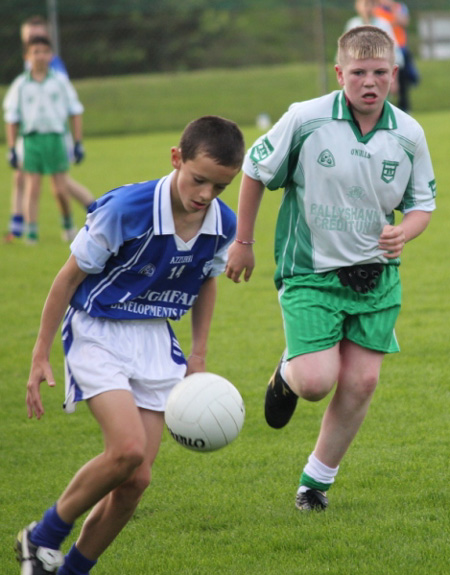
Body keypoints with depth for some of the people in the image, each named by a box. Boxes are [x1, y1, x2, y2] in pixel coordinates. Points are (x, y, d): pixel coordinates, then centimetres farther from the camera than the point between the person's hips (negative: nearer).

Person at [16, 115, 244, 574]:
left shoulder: (223, 227, -7)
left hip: (155, 345, 5)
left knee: (135, 480, -1)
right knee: (128, 448, -25)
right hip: (97, 334, -5)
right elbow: (70, 276, -12)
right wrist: (41, 355, -8)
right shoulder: (124, 210, -23)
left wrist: (198, 355, 14)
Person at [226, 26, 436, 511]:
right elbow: (255, 169, 1)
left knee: (361, 382, 1)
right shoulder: (306, 120, -13)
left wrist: (403, 233, -13)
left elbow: (422, 202, 10)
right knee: (316, 381, -15)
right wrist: (242, 241, 6)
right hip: (310, 272, -3)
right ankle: (286, 375, 24)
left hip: (376, 276, 3)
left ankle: (317, 479, 20)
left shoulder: (408, 134, -4)